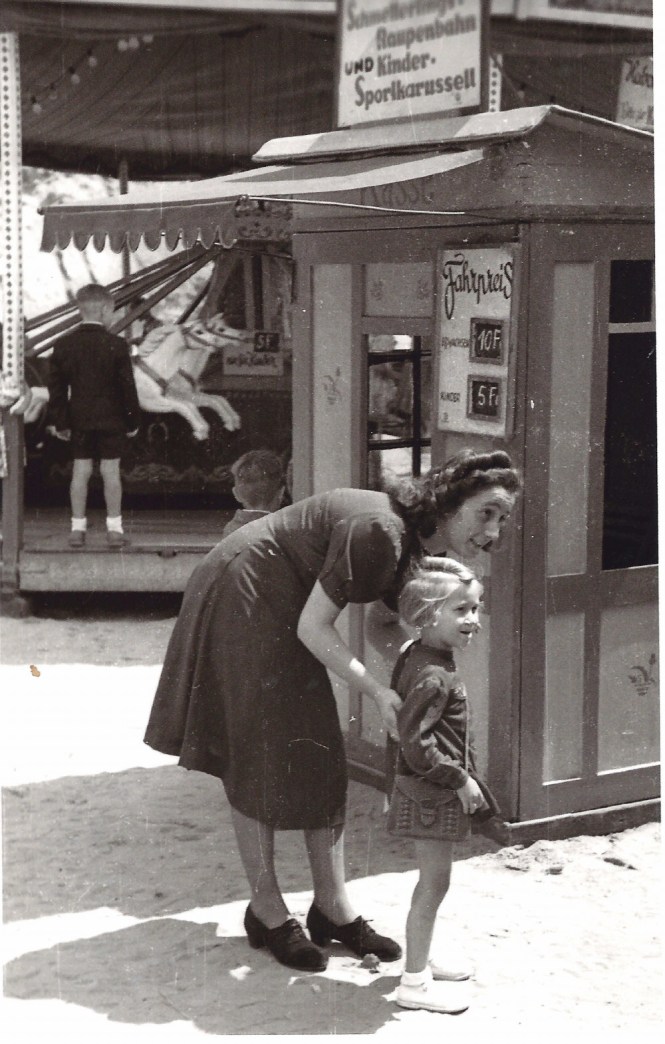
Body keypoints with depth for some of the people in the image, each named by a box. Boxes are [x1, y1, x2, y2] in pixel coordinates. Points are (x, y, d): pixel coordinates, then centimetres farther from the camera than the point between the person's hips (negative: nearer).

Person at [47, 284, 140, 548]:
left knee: (80, 470, 8)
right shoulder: (116, 345, -10)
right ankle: (114, 529, 6)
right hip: (111, 419, -3)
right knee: (110, 470, 2)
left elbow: (56, 388, 2)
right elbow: (127, 387, -8)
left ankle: (77, 528, 9)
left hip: (79, 420, 3)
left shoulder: (63, 345, 0)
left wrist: (60, 422, 10)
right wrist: (132, 421, 2)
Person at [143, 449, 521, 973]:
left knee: (321, 760, 8)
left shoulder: (415, 549, -1)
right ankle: (266, 911, 10)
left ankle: (333, 908, 15)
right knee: (261, 763, -3)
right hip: (242, 599, -10)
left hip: (281, 611, 10)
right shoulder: (378, 531, -30)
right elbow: (313, 627, -26)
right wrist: (379, 693, -29)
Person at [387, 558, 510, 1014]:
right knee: (434, 881, -3)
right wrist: (460, 779, -19)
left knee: (433, 880, 20)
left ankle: (421, 960, 33)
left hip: (434, 791, 10)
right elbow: (415, 740, -28)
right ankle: (415, 983, 5)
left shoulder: (415, 657, 7)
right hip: (430, 793, -10)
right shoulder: (433, 676, -24)